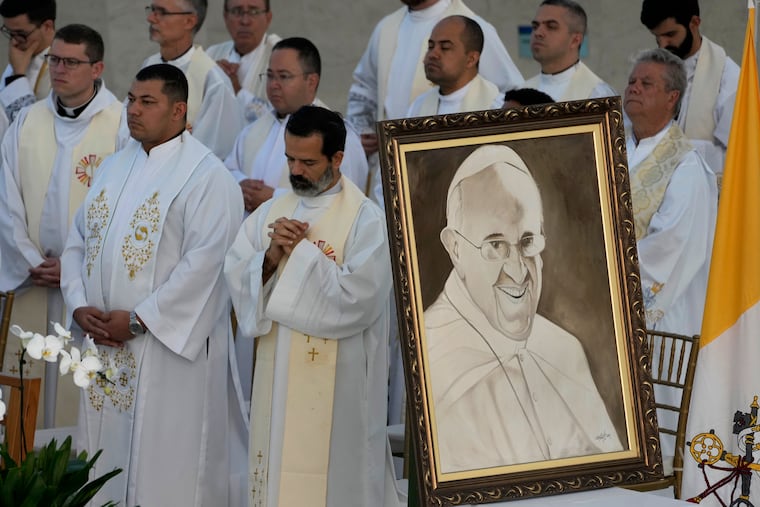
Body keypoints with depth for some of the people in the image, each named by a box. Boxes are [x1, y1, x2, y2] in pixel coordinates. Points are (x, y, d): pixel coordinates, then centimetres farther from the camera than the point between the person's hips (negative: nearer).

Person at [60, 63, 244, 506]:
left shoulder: (205, 175, -8)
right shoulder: (114, 168, 15)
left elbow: (204, 261, -17)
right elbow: (79, 242, 15)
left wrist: (138, 320, -17)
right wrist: (80, 306, -3)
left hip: (169, 346, -7)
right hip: (104, 341, 7)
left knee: (163, 469, -3)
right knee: (105, 457, 10)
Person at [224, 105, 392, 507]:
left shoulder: (366, 219, -9)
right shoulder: (269, 214, 10)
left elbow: (356, 296, -19)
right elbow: (235, 277, 3)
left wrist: (302, 250, -15)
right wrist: (271, 256, -15)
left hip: (336, 383, -5)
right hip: (276, 374, 5)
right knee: (277, 472, 9)